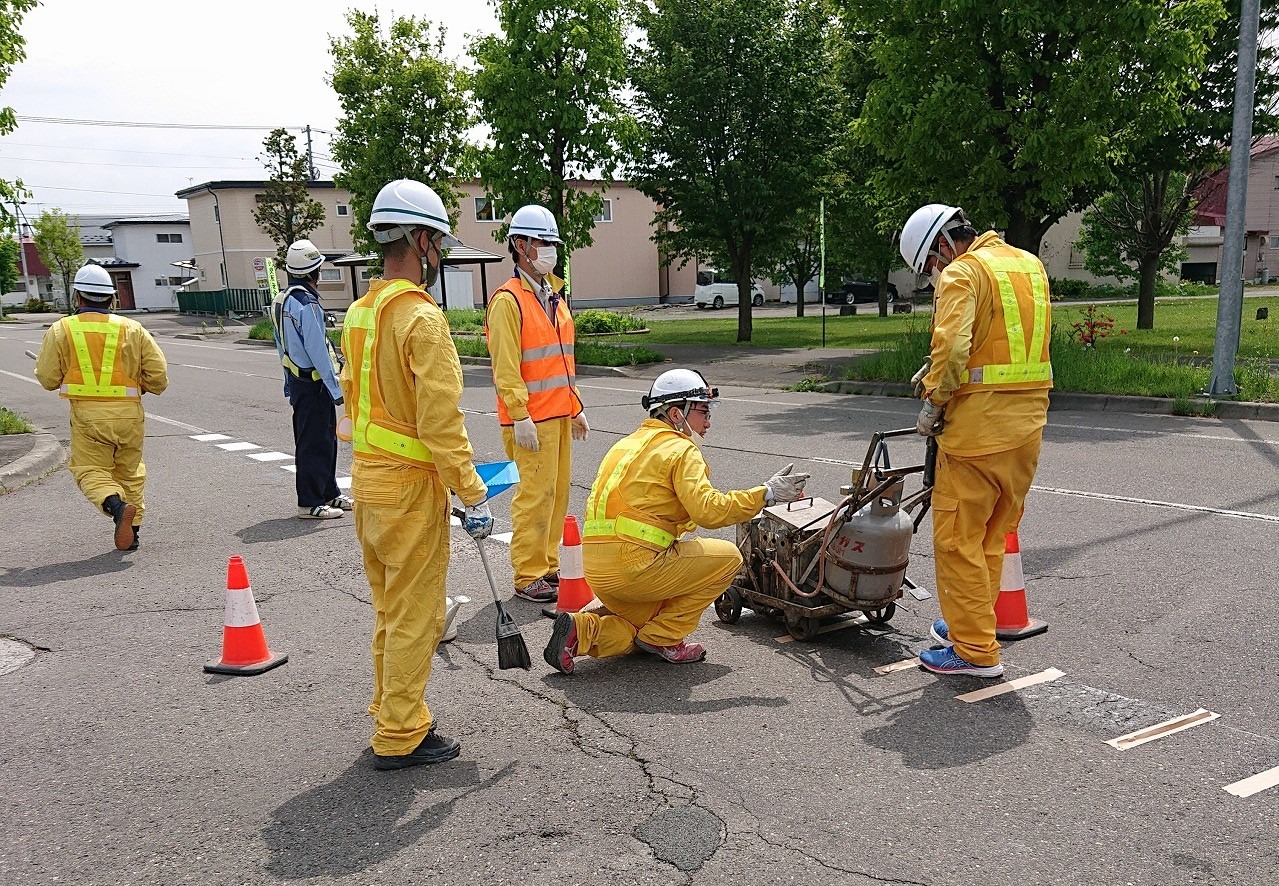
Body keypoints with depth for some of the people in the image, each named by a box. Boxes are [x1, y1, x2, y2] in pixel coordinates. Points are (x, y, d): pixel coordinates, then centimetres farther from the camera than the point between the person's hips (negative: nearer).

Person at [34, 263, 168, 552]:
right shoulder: (133, 329, 4)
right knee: (130, 471, 16)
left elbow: (48, 379, 4)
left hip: (86, 413, -2)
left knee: (90, 470, 4)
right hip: (129, 412, 2)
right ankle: (131, 531, 16)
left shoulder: (61, 330, 1)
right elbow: (158, 375, 2)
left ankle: (116, 505, -25)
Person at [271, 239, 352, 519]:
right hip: (313, 384, -10)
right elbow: (317, 351, -21)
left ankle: (329, 494, 28)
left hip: (296, 379, 10)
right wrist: (336, 388, -17)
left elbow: (281, 346, 18)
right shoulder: (307, 304, -19)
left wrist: (289, 383, 24)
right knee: (314, 443, -2)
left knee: (326, 439, 18)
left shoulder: (281, 301, 12)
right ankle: (310, 504, 4)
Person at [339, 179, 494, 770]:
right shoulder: (422, 317, -19)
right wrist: (473, 496, -17)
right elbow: (441, 421, -22)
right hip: (411, 487, -9)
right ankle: (400, 738, 14)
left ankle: (392, 716, 33)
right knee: (415, 615, 3)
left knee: (391, 611, 20)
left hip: (367, 479, 9)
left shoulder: (359, 314, 9)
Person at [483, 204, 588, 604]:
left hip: (559, 415, 9)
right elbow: (506, 366, -16)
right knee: (536, 493, -7)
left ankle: (549, 564, 24)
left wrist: (575, 407, 21)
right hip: (531, 419, -9)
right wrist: (520, 417, -21)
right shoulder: (508, 300, -10)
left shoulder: (554, 297, 18)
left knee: (558, 490, 13)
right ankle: (528, 576, 2)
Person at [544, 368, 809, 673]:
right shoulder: (681, 449, -6)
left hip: (595, 569, 9)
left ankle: (582, 630, 3)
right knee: (728, 557, 4)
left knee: (647, 626, 28)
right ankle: (663, 637, 5)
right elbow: (708, 510, -19)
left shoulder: (626, 445, 22)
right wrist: (766, 494, -13)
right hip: (635, 565, -9)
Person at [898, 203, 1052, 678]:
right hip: (1028, 424, 9)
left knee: (958, 538, 1)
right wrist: (936, 370, 9)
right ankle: (970, 625, 31)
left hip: (978, 424, -9)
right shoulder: (1030, 264, 18)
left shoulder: (962, 272, -9)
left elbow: (952, 346, -23)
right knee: (992, 536, 18)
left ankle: (976, 651, 6)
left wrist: (933, 402, -9)